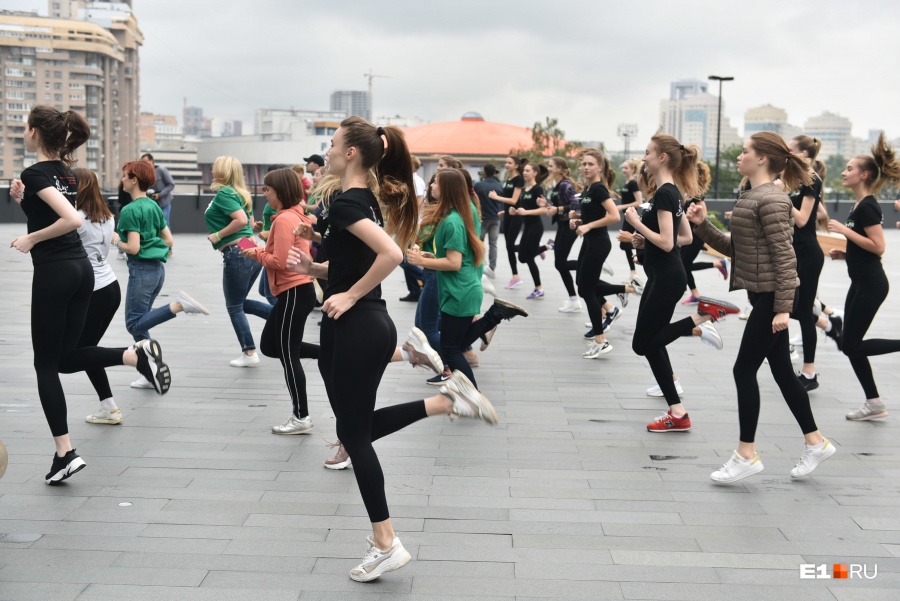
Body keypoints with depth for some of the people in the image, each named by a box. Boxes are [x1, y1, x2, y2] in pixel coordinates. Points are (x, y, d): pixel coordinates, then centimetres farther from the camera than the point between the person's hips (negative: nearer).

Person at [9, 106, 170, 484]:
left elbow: (72, 220, -26)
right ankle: (138, 355, -5)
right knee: (66, 357, 16)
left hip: (54, 272, -8)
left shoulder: (34, 173, -13)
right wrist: (23, 199, 12)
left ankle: (65, 453, 2)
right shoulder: (66, 172, 13)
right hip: (81, 268, 8)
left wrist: (31, 239, -14)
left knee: (46, 363, 2)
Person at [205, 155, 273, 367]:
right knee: (241, 303, 20)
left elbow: (241, 220, -24)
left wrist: (217, 235, -14)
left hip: (236, 254, -9)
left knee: (234, 307, 5)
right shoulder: (239, 193, 15)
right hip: (251, 251, 9)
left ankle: (249, 354, 10)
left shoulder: (223, 193, -12)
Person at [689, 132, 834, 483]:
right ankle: (816, 443, 25)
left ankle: (746, 454, 5)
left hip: (771, 297, -10)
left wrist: (783, 307, -23)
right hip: (763, 295, 10)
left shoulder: (770, 199, -16)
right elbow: (733, 248, 14)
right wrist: (703, 225, 2)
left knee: (744, 370, -4)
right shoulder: (752, 197, 13)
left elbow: (785, 257, -20)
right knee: (782, 371, 14)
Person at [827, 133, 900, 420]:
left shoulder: (867, 207, -15)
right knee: (851, 345, 9)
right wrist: (845, 254, 11)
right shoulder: (860, 206, 14)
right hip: (862, 283, 10)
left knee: (851, 345, -7)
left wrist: (845, 230, -19)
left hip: (870, 285, -10)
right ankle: (874, 403, 15)